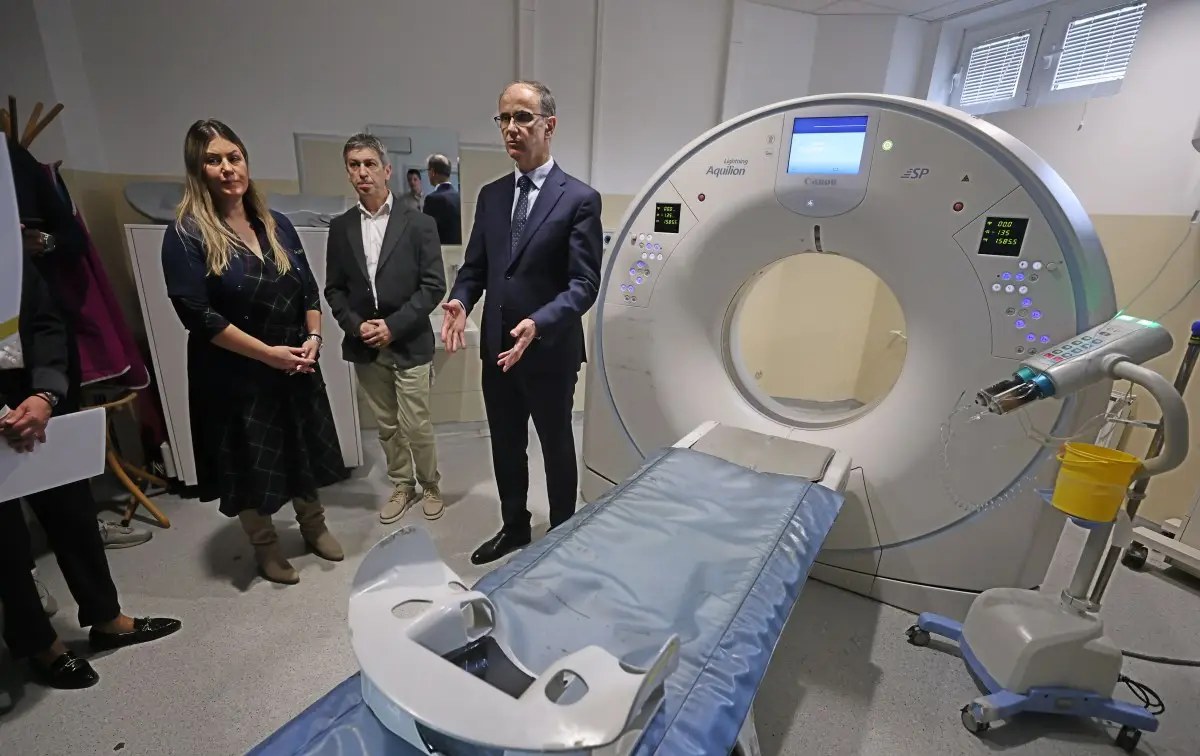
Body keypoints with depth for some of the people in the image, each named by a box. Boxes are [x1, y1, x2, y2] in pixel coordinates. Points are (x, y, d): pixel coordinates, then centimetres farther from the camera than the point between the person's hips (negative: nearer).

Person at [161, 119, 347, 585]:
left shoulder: (277, 225, 6)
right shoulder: (186, 234, -10)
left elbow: (308, 288, 9)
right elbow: (197, 314, -15)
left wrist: (313, 337, -6)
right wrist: (267, 352, -19)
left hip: (297, 367, 5)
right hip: (235, 375, -4)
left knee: (305, 451, 16)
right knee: (251, 464, 10)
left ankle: (314, 527, 39)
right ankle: (265, 548, 33)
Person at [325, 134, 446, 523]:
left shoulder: (418, 223, -4)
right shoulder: (340, 228, 7)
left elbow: (434, 285, -9)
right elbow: (334, 289, 9)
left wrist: (393, 326, -15)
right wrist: (355, 325, -8)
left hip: (409, 344, -4)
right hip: (365, 346, 4)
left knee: (416, 426, 1)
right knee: (386, 426, 14)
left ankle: (430, 486, 25)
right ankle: (402, 486, 33)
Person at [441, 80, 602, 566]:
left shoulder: (579, 198, -10)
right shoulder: (491, 195, 8)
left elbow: (584, 283, -16)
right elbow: (475, 266, 10)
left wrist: (538, 324, -31)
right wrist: (460, 302, -12)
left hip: (550, 352, -5)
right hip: (497, 349, 6)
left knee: (557, 449, 14)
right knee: (505, 448, 19)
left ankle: (561, 535, 37)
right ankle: (514, 527, 42)